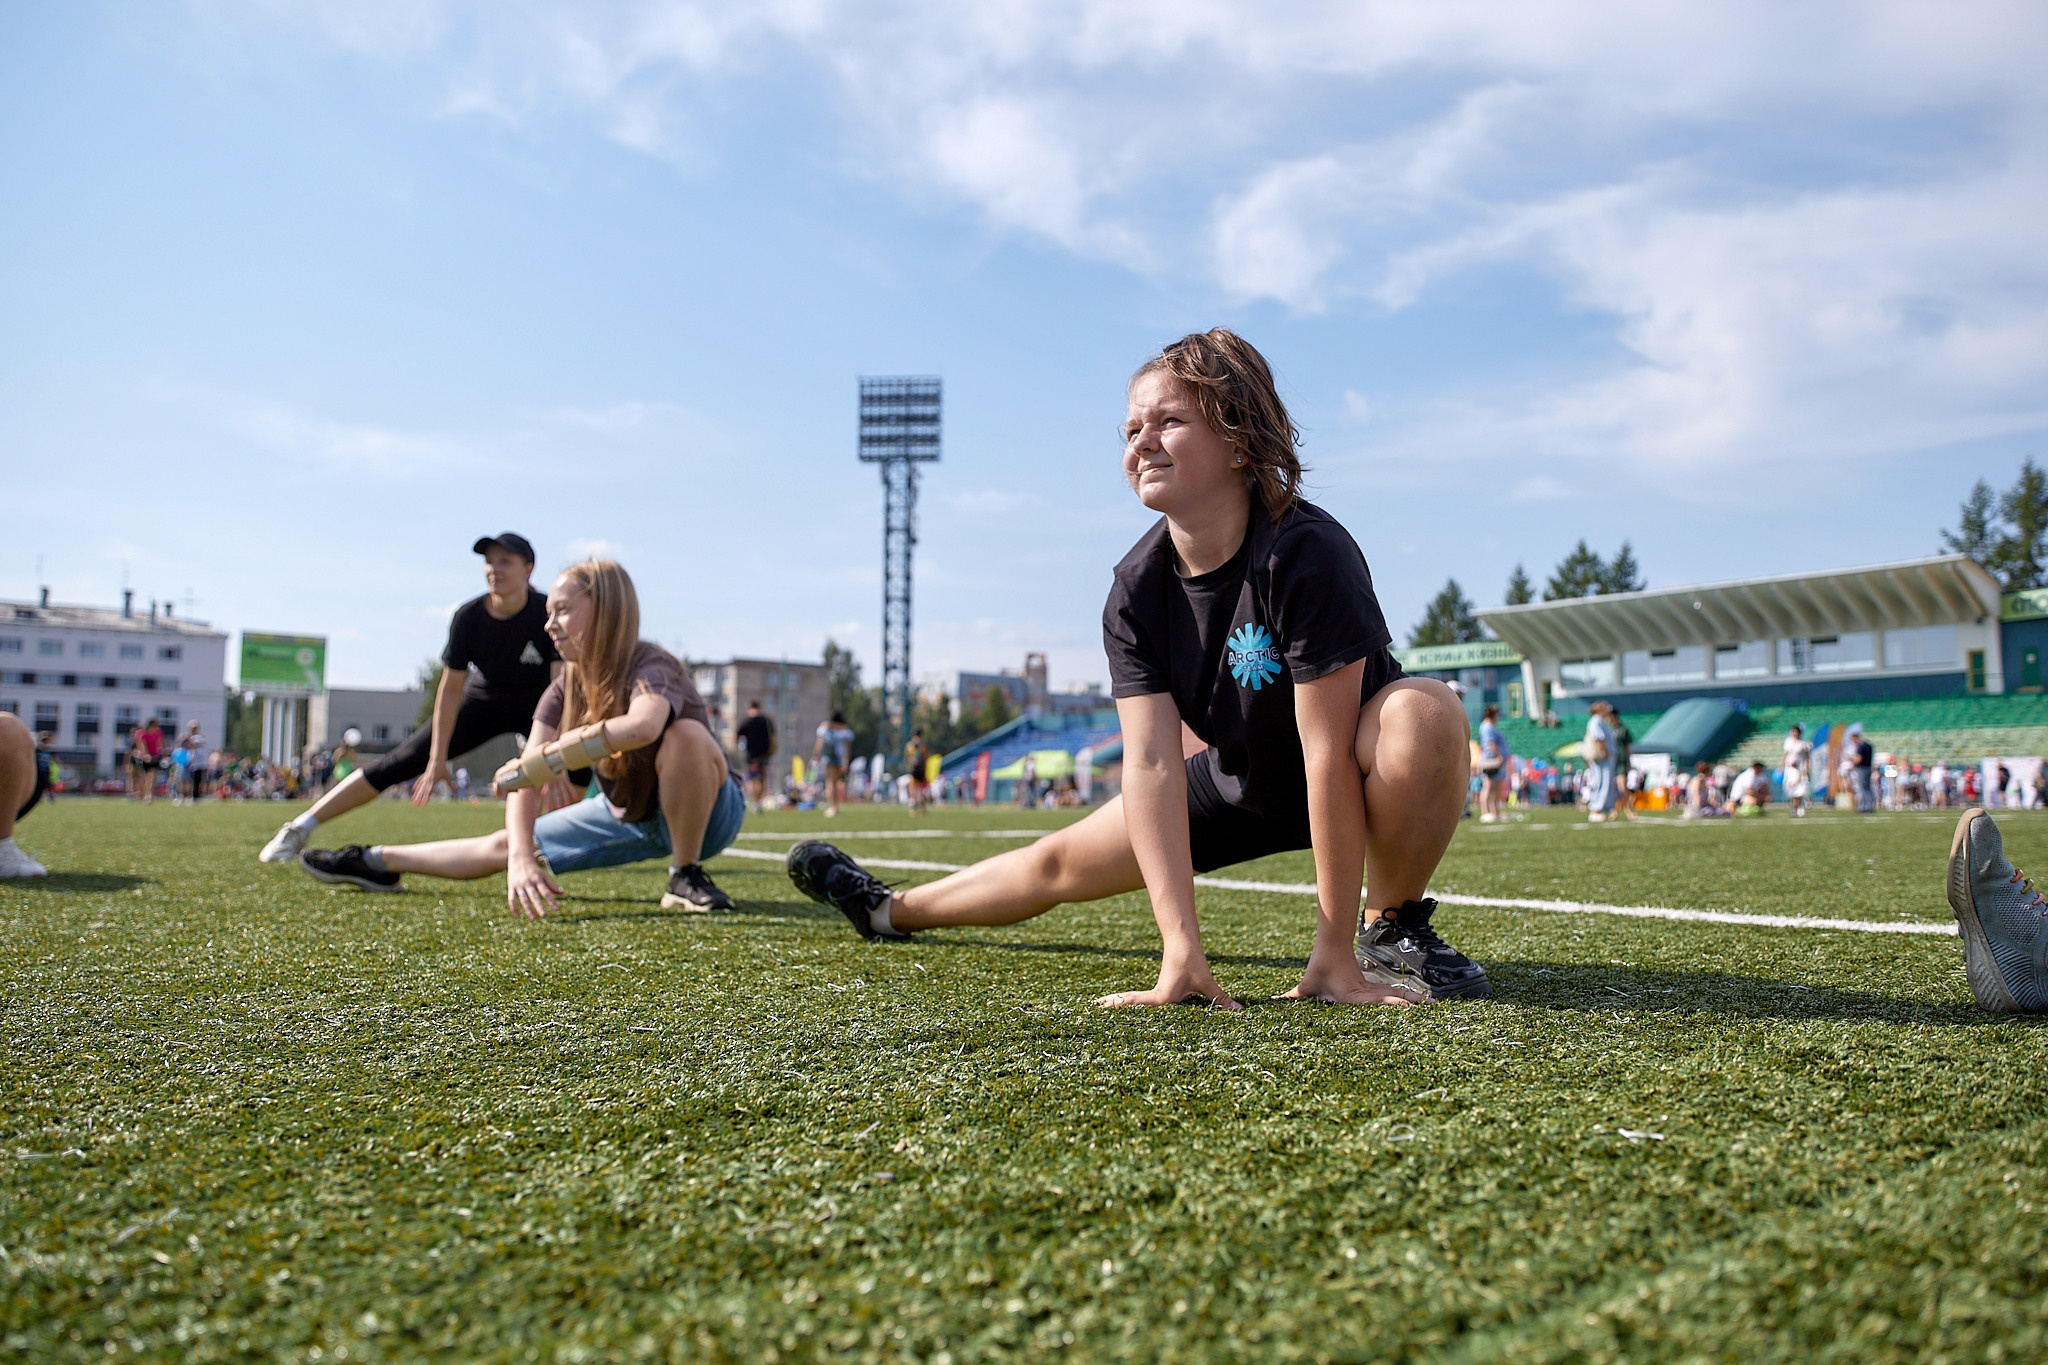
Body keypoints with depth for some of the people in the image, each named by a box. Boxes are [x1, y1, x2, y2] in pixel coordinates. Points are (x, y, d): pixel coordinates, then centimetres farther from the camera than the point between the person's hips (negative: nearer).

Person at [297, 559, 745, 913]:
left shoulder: (651, 668, -29)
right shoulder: (565, 690, -8)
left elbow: (641, 726, -54)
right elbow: (523, 778, -19)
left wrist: (533, 765, -44)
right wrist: (521, 856, -38)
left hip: (707, 814, -6)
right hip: (627, 814, 6)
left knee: (686, 734, -36)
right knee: (504, 846, 8)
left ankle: (687, 876, -19)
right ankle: (379, 862, 31)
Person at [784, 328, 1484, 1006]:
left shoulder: (1305, 553, -33)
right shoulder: (1136, 590, -17)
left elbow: (1328, 752, -34)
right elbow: (1151, 759, -25)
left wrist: (1333, 950, -33)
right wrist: (1182, 948, -34)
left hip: (1356, 778, -4)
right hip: (1238, 777, 4)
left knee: (1424, 711, -36)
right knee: (1062, 861, 8)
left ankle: (1392, 929, -14)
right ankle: (892, 910, 34)